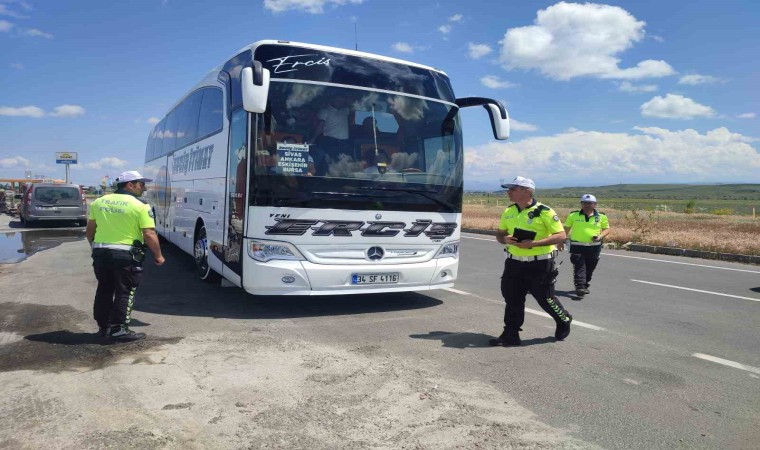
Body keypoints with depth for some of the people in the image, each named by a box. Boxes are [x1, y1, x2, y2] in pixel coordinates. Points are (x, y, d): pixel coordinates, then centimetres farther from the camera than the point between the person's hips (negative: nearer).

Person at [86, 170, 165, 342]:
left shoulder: (99, 202, 10)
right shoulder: (140, 206, -9)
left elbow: (90, 230, 16)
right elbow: (149, 234, -14)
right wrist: (158, 255, -3)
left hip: (100, 252, 6)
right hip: (126, 255, -6)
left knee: (104, 290, 19)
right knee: (125, 292, 3)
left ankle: (103, 326, 29)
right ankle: (119, 330, 4)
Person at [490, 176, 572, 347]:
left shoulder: (544, 212, -13)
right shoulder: (508, 212, 6)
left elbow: (561, 235, -15)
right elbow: (499, 233, 15)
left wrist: (533, 243, -25)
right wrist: (504, 239, -11)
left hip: (540, 265, -5)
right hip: (514, 263, 6)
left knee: (545, 298, 8)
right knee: (512, 299, 6)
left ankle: (564, 321, 36)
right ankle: (510, 335, 16)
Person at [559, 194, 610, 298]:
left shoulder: (601, 216, 4)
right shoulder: (573, 215, 3)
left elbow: (606, 229, 10)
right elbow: (566, 229, 10)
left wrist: (600, 236, -10)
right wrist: (561, 241, 7)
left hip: (594, 247, 2)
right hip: (577, 246, -2)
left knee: (590, 268, 11)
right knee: (579, 267, -10)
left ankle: (585, 286, 28)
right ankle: (580, 287, -13)